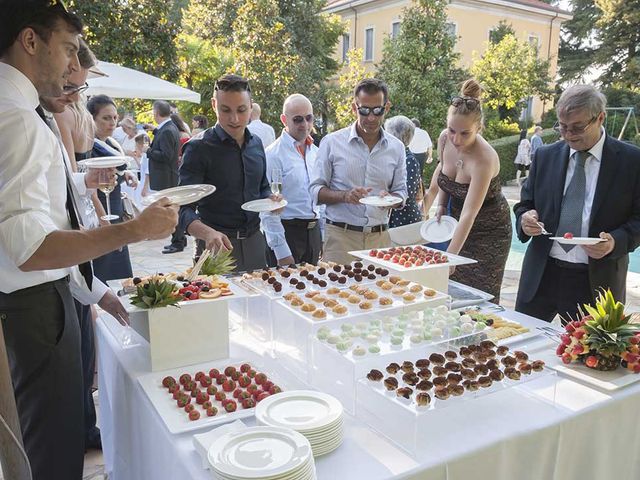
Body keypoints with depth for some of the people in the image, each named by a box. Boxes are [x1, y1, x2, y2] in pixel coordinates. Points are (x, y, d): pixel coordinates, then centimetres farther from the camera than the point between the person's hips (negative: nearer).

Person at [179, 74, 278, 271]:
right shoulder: (198, 148, -12)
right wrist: (208, 233, -37)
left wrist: (270, 199, -3)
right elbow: (185, 208, -18)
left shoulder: (256, 144, 7)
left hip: (255, 241, 6)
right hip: (217, 246, -5)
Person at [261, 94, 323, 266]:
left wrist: (323, 237, 13)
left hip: (314, 231, 7)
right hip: (286, 231, -6)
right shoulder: (273, 154, -12)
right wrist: (282, 252, -17)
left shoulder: (315, 151, 10)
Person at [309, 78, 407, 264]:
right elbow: (316, 190, 1)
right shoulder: (332, 142, 1)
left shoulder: (396, 147, 9)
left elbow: (401, 192, 15)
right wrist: (345, 196, -17)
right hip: (340, 235, -2)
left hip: (380, 237, 3)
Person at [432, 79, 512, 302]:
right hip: (457, 223, 6)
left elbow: (469, 216, -34)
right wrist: (441, 204, 0)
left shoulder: (484, 158, -31)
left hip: (488, 231, -6)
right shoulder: (444, 139, -12)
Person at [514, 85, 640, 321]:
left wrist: (616, 241, -18)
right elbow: (525, 203, 13)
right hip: (541, 276, 2)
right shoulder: (545, 156, 7)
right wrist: (525, 219, -9)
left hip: (596, 282, -2)